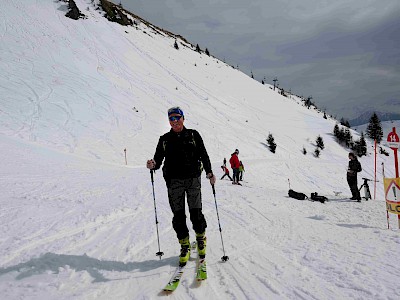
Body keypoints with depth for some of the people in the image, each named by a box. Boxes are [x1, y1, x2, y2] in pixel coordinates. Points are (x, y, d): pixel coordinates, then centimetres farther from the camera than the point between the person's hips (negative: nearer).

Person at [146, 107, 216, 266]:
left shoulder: (193, 135, 9)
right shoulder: (165, 139, 11)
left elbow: (203, 154, 8)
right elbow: (158, 159, 7)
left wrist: (209, 172, -3)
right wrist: (153, 165, -15)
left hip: (193, 179, -1)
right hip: (174, 181, 1)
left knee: (196, 213, -1)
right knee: (178, 216, 2)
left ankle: (201, 238, 25)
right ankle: (185, 246, 18)